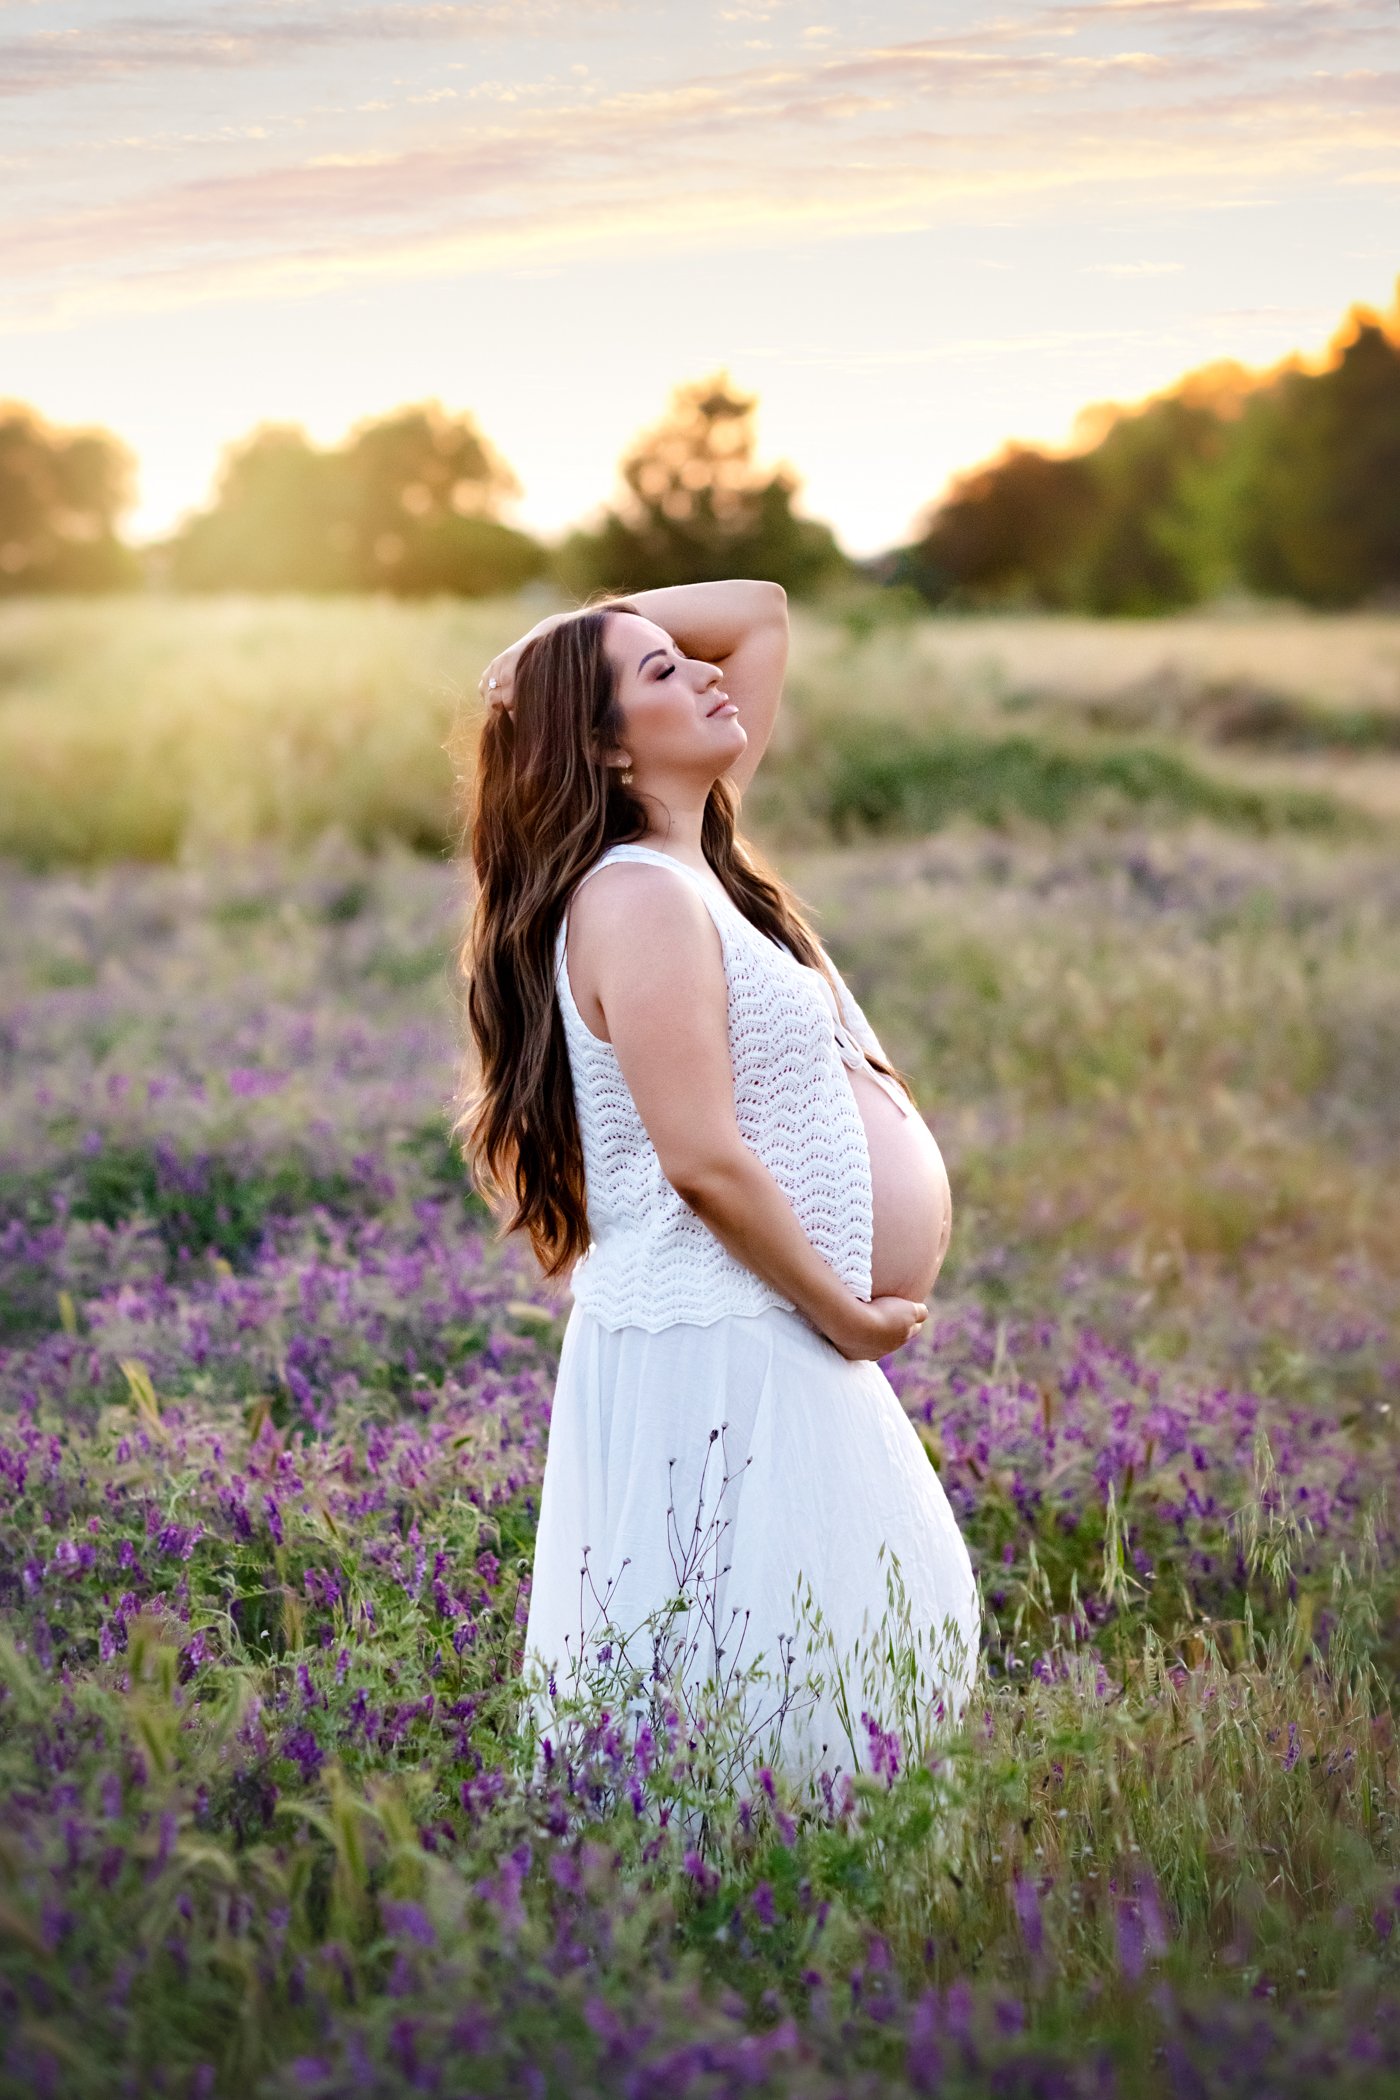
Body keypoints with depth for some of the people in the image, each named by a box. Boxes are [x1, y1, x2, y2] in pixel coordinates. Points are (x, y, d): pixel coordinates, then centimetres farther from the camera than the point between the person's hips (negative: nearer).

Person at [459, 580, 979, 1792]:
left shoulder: (696, 858, 12)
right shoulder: (637, 894, -16)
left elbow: (762, 616, 20)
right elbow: (704, 1162, -22)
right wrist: (847, 1315, -12)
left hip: (770, 1340, 10)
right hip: (707, 1356, -10)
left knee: (881, 1646, 15)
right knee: (742, 1698, -5)